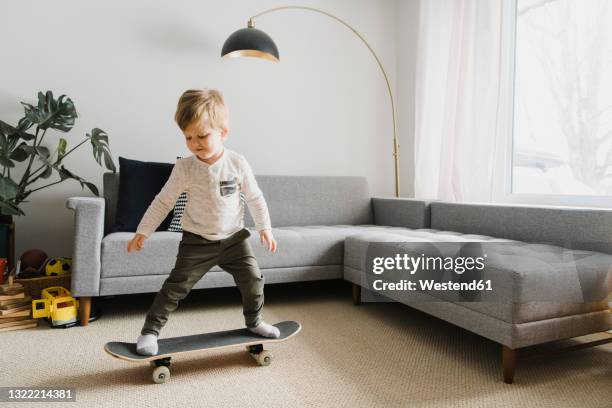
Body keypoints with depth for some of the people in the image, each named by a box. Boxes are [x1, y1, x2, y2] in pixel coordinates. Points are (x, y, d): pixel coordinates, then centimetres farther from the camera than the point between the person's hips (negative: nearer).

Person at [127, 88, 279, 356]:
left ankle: (254, 321, 30)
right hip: (197, 241, -2)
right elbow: (163, 201, -3)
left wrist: (264, 228, 1)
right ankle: (150, 331, 13)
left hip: (234, 237, 2)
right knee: (175, 286, -3)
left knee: (253, 279, 5)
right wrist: (142, 232, -2)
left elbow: (254, 198, 1)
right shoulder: (184, 168, -12)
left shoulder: (238, 163, -9)